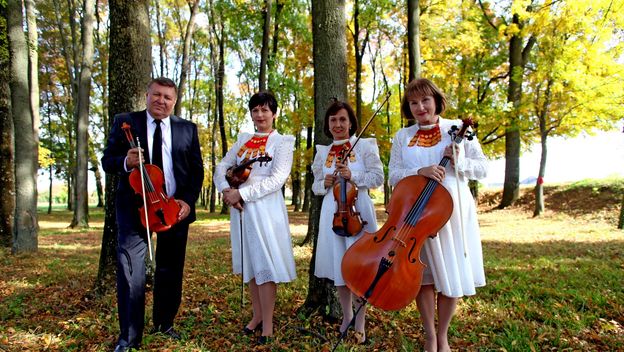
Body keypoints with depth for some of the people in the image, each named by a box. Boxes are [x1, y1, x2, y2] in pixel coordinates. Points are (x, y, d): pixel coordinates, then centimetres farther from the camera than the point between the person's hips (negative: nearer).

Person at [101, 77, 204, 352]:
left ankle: (164, 324, 32)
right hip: (134, 207, -2)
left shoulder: (188, 129, 7)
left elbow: (197, 169, 7)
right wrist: (125, 162, -21)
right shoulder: (125, 122, 3)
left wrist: (188, 200, -6)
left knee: (171, 271, 12)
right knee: (131, 271, -6)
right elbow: (107, 161, 2)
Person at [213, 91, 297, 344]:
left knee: (265, 264, -2)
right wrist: (226, 190, -10)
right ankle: (257, 315, 25)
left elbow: (277, 179, -13)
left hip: (266, 207, -5)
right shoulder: (243, 139, 14)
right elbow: (222, 166, 11)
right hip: (240, 208, 5)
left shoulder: (283, 142, -2)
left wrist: (241, 193, -17)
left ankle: (267, 324, 8)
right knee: (249, 262, 12)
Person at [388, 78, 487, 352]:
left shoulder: (458, 129, 3)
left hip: (452, 212, -1)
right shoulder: (402, 137, 7)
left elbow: (483, 168, 3)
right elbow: (394, 175, 0)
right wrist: (420, 171, -18)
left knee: (451, 277, 4)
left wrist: (458, 161, -16)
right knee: (423, 276, 5)